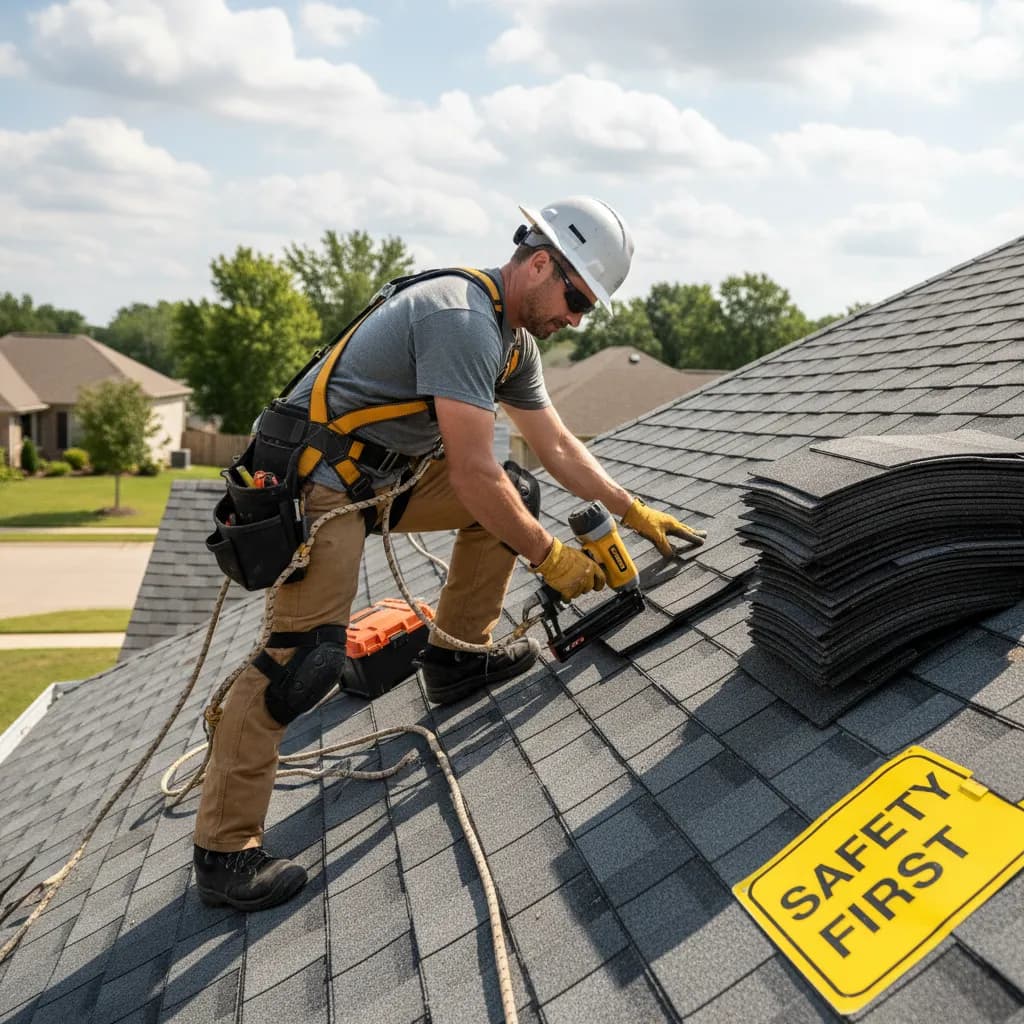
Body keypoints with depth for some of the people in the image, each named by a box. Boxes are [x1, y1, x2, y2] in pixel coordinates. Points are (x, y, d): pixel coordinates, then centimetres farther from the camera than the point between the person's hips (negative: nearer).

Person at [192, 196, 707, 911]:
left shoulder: (515, 340, 9)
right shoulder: (463, 319, -23)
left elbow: (559, 447, 17)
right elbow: (472, 473, -25)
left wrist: (635, 512, 15)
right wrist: (548, 556, -15)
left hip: (383, 472, 10)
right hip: (315, 478, -10)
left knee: (505, 500, 9)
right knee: (304, 654, -17)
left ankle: (458, 655, 18)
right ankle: (225, 848, -7)